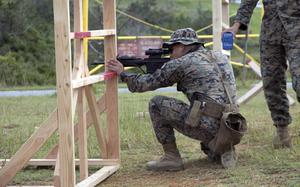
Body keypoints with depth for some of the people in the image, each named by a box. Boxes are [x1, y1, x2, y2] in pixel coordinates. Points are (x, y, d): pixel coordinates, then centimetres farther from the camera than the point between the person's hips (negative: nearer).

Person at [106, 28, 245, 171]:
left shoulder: (182, 63, -2)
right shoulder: (218, 57, 19)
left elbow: (148, 83, 8)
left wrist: (122, 73, 22)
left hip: (208, 126, -8)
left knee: (156, 104, 3)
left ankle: (171, 157, 4)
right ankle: (223, 149, 9)